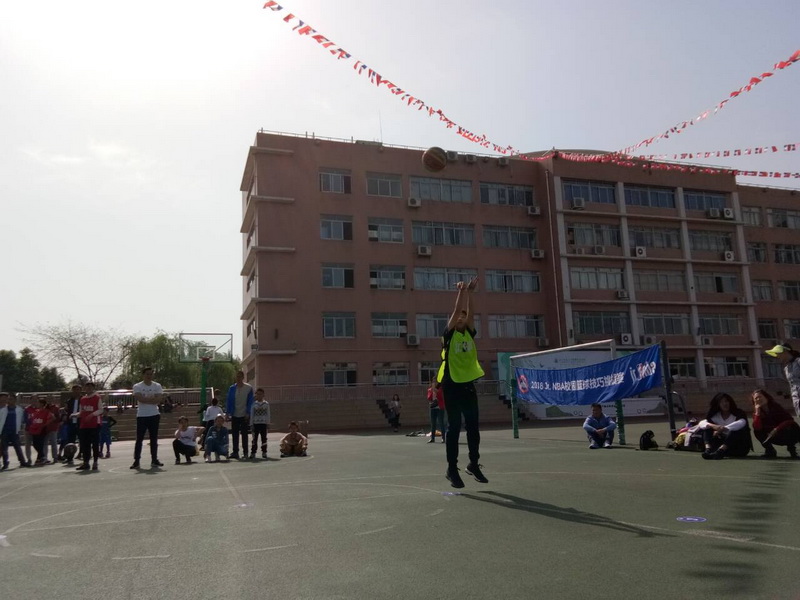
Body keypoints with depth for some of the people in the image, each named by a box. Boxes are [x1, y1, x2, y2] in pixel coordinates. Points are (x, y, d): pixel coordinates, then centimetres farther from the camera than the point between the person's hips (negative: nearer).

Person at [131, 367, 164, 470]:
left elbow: (158, 400, -8)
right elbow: (140, 399, -18)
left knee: (154, 439, 7)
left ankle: (154, 460, 13)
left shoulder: (157, 386, 5)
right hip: (141, 416, -2)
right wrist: (152, 398, -11)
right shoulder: (137, 387, 0)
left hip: (154, 415, 2)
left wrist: (145, 399, -12)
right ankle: (136, 461, 2)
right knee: (139, 439, -2)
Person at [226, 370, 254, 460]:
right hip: (234, 415, 2)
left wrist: (248, 413, -9)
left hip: (244, 415, -2)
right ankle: (235, 452, 13)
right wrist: (227, 413, -1)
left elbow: (250, 402, -3)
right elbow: (229, 401, 5)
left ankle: (245, 453, 11)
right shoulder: (232, 388, 3)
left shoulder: (249, 388, -4)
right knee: (235, 434, 5)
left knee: (244, 434, 4)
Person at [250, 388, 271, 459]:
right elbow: (251, 414, 4)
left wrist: (268, 424, 3)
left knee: (264, 438, 3)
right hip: (256, 423, 0)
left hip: (264, 423, 1)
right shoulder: (254, 404, 2)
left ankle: (264, 452, 10)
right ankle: (253, 452, 4)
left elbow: (268, 414, 6)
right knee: (255, 438, 1)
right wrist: (251, 424, -1)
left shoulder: (266, 404, 4)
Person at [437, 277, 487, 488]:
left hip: (469, 384, 5)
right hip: (452, 384, -5)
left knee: (473, 427, 10)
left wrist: (470, 293, -9)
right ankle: (452, 469, 6)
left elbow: (470, 313, -2)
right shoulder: (449, 334, -2)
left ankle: (474, 464, 23)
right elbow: (456, 312, -12)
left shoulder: (469, 334, 11)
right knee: (454, 427, -1)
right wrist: (461, 291, -12)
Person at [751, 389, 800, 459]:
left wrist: (777, 429, -33)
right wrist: (757, 412, -27)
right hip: (776, 438, 3)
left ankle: (792, 448, -10)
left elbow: (790, 421, -24)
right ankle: (770, 450, -7)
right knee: (756, 430, -16)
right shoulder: (757, 412, -7)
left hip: (789, 436, -3)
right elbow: (757, 428, -24)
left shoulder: (777, 407, -14)